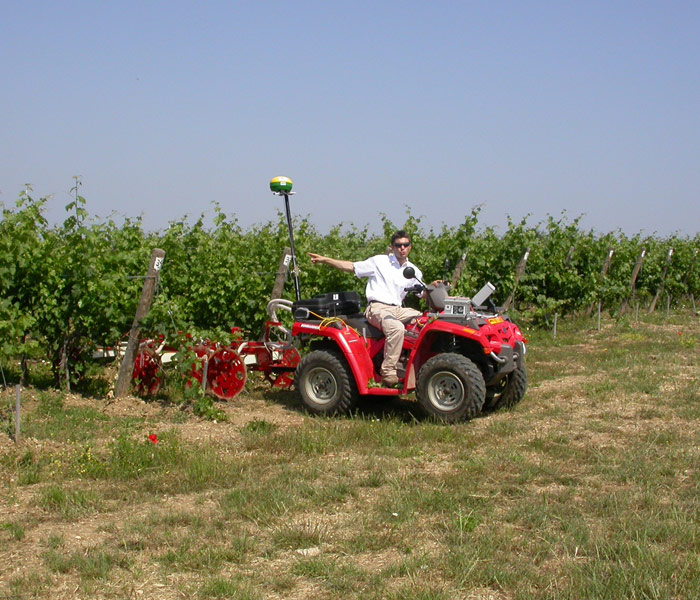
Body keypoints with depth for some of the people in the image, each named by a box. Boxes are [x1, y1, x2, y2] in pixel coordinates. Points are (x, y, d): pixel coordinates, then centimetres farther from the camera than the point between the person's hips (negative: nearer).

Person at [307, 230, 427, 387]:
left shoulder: (414, 271, 17)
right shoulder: (380, 261, 6)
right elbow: (352, 267, 9)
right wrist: (324, 260, 2)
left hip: (398, 310, 6)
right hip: (378, 308, -6)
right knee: (397, 328, -36)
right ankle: (388, 371, -32)